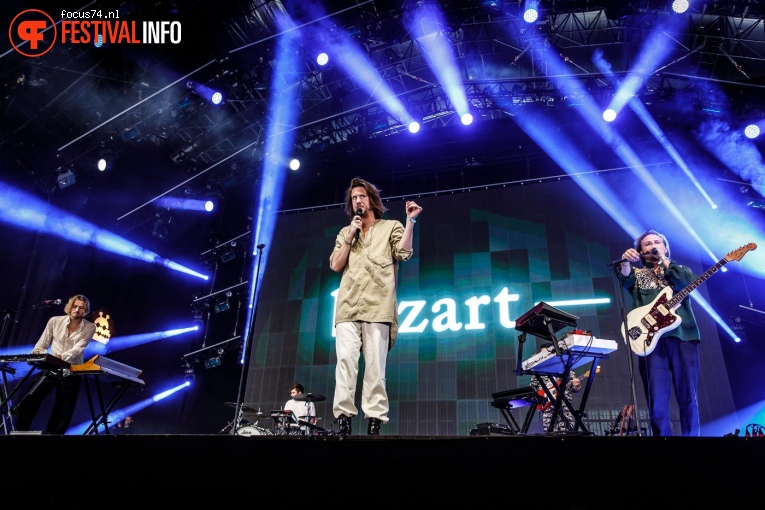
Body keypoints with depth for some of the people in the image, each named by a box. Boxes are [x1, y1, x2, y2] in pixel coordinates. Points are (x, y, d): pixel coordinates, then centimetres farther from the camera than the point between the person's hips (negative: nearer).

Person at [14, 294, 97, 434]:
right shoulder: (55, 321, -1)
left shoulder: (89, 327, -6)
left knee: (63, 415, 5)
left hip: (71, 374, -1)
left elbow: (78, 349, -18)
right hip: (50, 370, 1)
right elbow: (42, 344, 4)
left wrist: (61, 356, -37)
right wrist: (37, 354, -18)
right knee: (26, 405, -7)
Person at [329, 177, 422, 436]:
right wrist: (350, 237, 6)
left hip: (378, 306, -3)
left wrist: (410, 220, -7)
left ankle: (374, 422, -6)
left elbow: (404, 253, -2)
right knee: (345, 360, -9)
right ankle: (343, 419, -9)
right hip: (348, 306, 3)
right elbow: (335, 265, 14)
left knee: (375, 364, -7)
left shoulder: (391, 227, 16)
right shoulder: (345, 232, 25)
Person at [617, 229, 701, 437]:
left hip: (683, 335, 1)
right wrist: (626, 263, -29)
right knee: (657, 401, -6)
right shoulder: (637, 273, 19)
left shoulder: (680, 269, 22)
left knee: (688, 397, 1)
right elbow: (625, 280, -7)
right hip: (651, 338, -1)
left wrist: (663, 260, 2)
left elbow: (688, 282, -3)